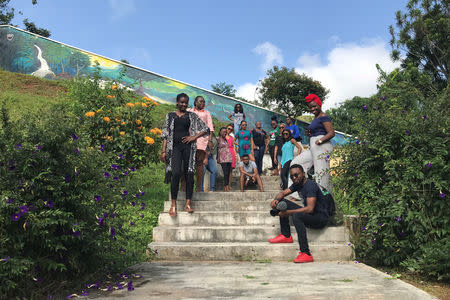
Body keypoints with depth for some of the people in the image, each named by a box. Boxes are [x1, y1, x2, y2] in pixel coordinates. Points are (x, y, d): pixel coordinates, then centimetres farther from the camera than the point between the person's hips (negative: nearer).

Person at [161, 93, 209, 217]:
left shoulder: (192, 116, 13)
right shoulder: (170, 116, 14)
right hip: (174, 146, -1)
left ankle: (188, 204, 3)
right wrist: (163, 151, 1)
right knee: (176, 173, -16)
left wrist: (194, 137, 0)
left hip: (188, 146, 1)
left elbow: (206, 128, 12)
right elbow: (165, 134, 10)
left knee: (189, 174, -3)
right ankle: (173, 204, -9)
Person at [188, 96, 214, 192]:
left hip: (202, 139, 0)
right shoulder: (189, 111, 22)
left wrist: (210, 140, 1)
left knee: (199, 162, -4)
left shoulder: (206, 113, 23)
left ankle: (198, 187, -1)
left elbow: (210, 127, 14)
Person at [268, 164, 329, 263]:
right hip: (308, 215, 9)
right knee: (282, 202, 3)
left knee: (296, 215, -38)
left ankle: (306, 254, -35)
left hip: (321, 218, -9)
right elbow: (283, 193, 13)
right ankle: (286, 236, 5)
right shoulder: (297, 184, 5)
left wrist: (289, 212, -31)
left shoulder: (310, 185, -22)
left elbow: (310, 209, -31)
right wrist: (276, 200, -11)